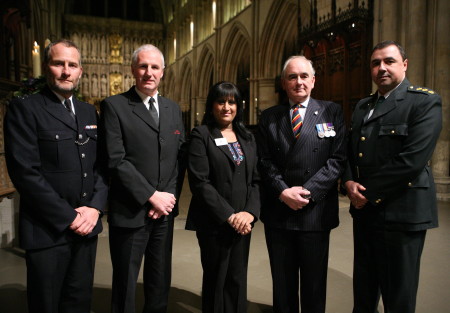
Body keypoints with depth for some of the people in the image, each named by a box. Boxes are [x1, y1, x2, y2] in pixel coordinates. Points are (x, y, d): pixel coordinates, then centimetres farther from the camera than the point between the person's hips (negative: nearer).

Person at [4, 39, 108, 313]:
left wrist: (95, 207, -6)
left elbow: (102, 165, 8)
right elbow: (25, 172, -15)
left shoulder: (89, 112, 11)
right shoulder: (25, 108, -7)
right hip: (47, 230, -5)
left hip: (87, 225, 5)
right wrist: (68, 217, -14)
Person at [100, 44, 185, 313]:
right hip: (130, 212, -4)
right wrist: (152, 196, -14)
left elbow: (179, 158, 9)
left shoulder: (174, 109, 11)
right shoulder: (114, 106, -5)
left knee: (160, 284, 17)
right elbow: (116, 160, -13)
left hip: (164, 210, 5)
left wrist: (169, 196, -3)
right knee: (125, 288, 10)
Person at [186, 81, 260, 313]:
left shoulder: (247, 138, 12)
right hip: (214, 223, -4)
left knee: (238, 280, 12)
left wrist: (250, 212, -8)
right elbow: (199, 182, -13)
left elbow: (255, 179, 7)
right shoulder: (201, 135, -4)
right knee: (216, 280, 11)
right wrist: (229, 216, -15)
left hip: (242, 221, 4)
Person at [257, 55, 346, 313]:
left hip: (316, 212, -2)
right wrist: (283, 192, -11)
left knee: (314, 285, 12)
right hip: (278, 212, 2)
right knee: (282, 284, 15)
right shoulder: (269, 117, 9)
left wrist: (308, 192, -14)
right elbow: (264, 162, 3)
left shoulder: (332, 112, 3)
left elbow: (338, 159, -6)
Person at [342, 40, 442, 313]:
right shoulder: (363, 106, 14)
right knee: (363, 288, 20)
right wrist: (349, 182, -6)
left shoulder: (426, 102, -9)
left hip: (401, 212, -6)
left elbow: (411, 161, -20)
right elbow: (350, 151, 13)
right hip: (364, 209, 7)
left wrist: (368, 193, -14)